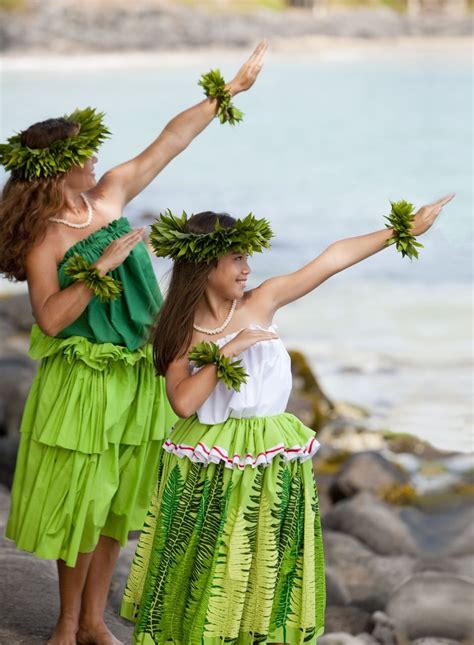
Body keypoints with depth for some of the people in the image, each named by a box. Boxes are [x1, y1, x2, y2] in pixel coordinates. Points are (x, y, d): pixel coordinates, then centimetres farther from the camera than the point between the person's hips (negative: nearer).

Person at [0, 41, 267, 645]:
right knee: (80, 503, 4)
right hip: (83, 384, -6)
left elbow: (170, 140, 7)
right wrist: (102, 267, -26)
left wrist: (230, 90, 10)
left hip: (137, 374, 6)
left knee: (114, 504, 12)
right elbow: (51, 320, -23)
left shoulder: (110, 194, 2)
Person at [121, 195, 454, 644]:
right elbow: (183, 402, -20)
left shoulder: (262, 301, -2)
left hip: (270, 461, 2)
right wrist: (230, 350, -20)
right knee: (206, 569, 6)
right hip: (210, 470, -2)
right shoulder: (184, 331, -7)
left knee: (266, 567, 9)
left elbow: (331, 260, -1)